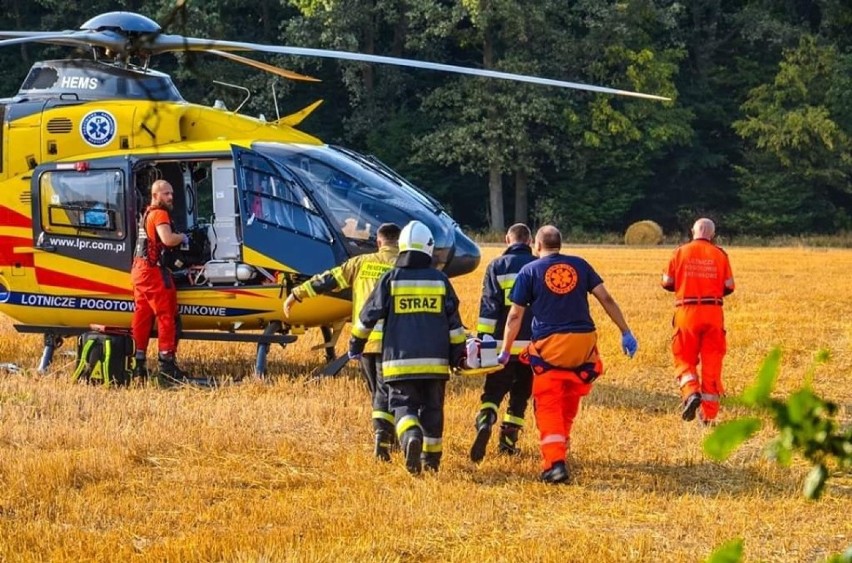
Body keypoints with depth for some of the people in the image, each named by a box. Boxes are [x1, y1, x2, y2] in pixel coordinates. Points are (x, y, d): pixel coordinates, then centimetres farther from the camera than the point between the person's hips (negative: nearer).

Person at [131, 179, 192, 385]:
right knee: (167, 316, -7)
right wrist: (183, 237, -7)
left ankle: (138, 364, 11)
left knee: (142, 317, 10)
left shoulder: (147, 214, 20)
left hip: (139, 269, 10)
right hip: (154, 271, -10)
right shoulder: (160, 214, -11)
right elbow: (167, 239, -25)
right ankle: (166, 366, -10)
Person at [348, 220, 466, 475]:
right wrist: (458, 354, 13)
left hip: (400, 359, -2)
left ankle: (410, 435, -32)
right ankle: (432, 459, 20)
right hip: (435, 359, 2)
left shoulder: (391, 279, -1)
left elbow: (369, 315, 3)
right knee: (432, 408, 13)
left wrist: (356, 343, 17)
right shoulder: (440, 280, 4)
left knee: (403, 403, -1)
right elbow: (454, 322, 5)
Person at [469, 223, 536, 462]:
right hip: (533, 343, 1)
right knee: (520, 393, 13)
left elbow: (488, 306, -6)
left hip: (503, 342, -1)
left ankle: (485, 421, -24)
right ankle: (508, 440, 12)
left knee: (493, 390, 4)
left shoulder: (497, 266, 0)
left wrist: (482, 338, -5)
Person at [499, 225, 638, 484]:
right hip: (583, 341, 3)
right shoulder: (579, 265, 11)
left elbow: (515, 315, 3)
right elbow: (606, 299, 7)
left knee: (548, 405, 0)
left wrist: (505, 352, 11)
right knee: (569, 401, 21)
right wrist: (625, 332, 12)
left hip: (549, 344, -3)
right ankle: (560, 446, 36)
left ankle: (555, 462, -13)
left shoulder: (530, 271, 4)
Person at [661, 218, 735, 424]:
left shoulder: (681, 252, 2)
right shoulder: (719, 254, 3)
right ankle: (709, 413, 8)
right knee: (711, 361, 7)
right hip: (713, 311, 1)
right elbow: (729, 286, 2)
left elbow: (667, 282, 2)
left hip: (687, 310, -1)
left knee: (685, 359, 9)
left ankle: (690, 392, -19)